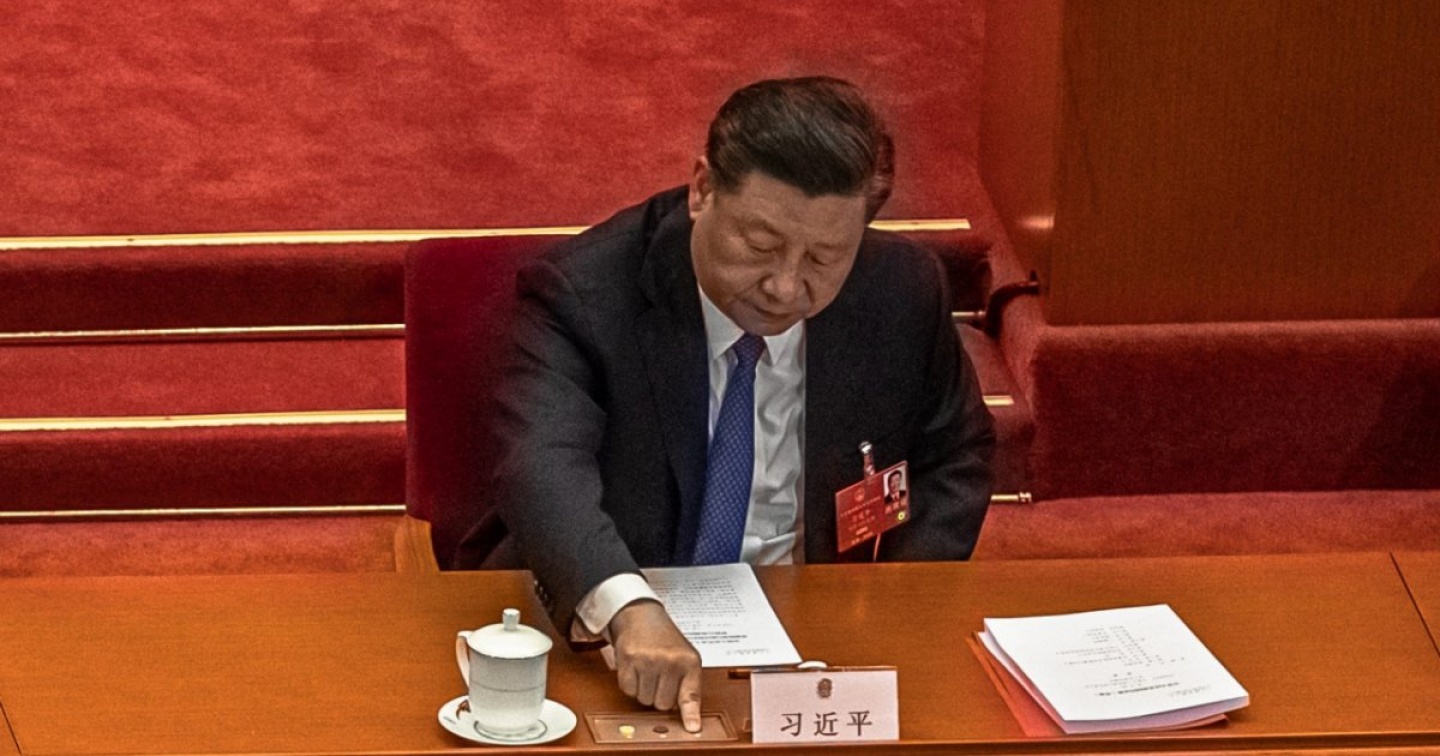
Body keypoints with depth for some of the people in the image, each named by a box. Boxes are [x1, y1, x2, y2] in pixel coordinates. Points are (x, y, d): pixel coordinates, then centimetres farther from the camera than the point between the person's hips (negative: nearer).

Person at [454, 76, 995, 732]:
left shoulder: (902, 294, -5)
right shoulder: (582, 292, -17)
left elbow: (952, 458, 14)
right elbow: (544, 469, -34)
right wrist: (630, 612, -53)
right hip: (590, 624, -3)